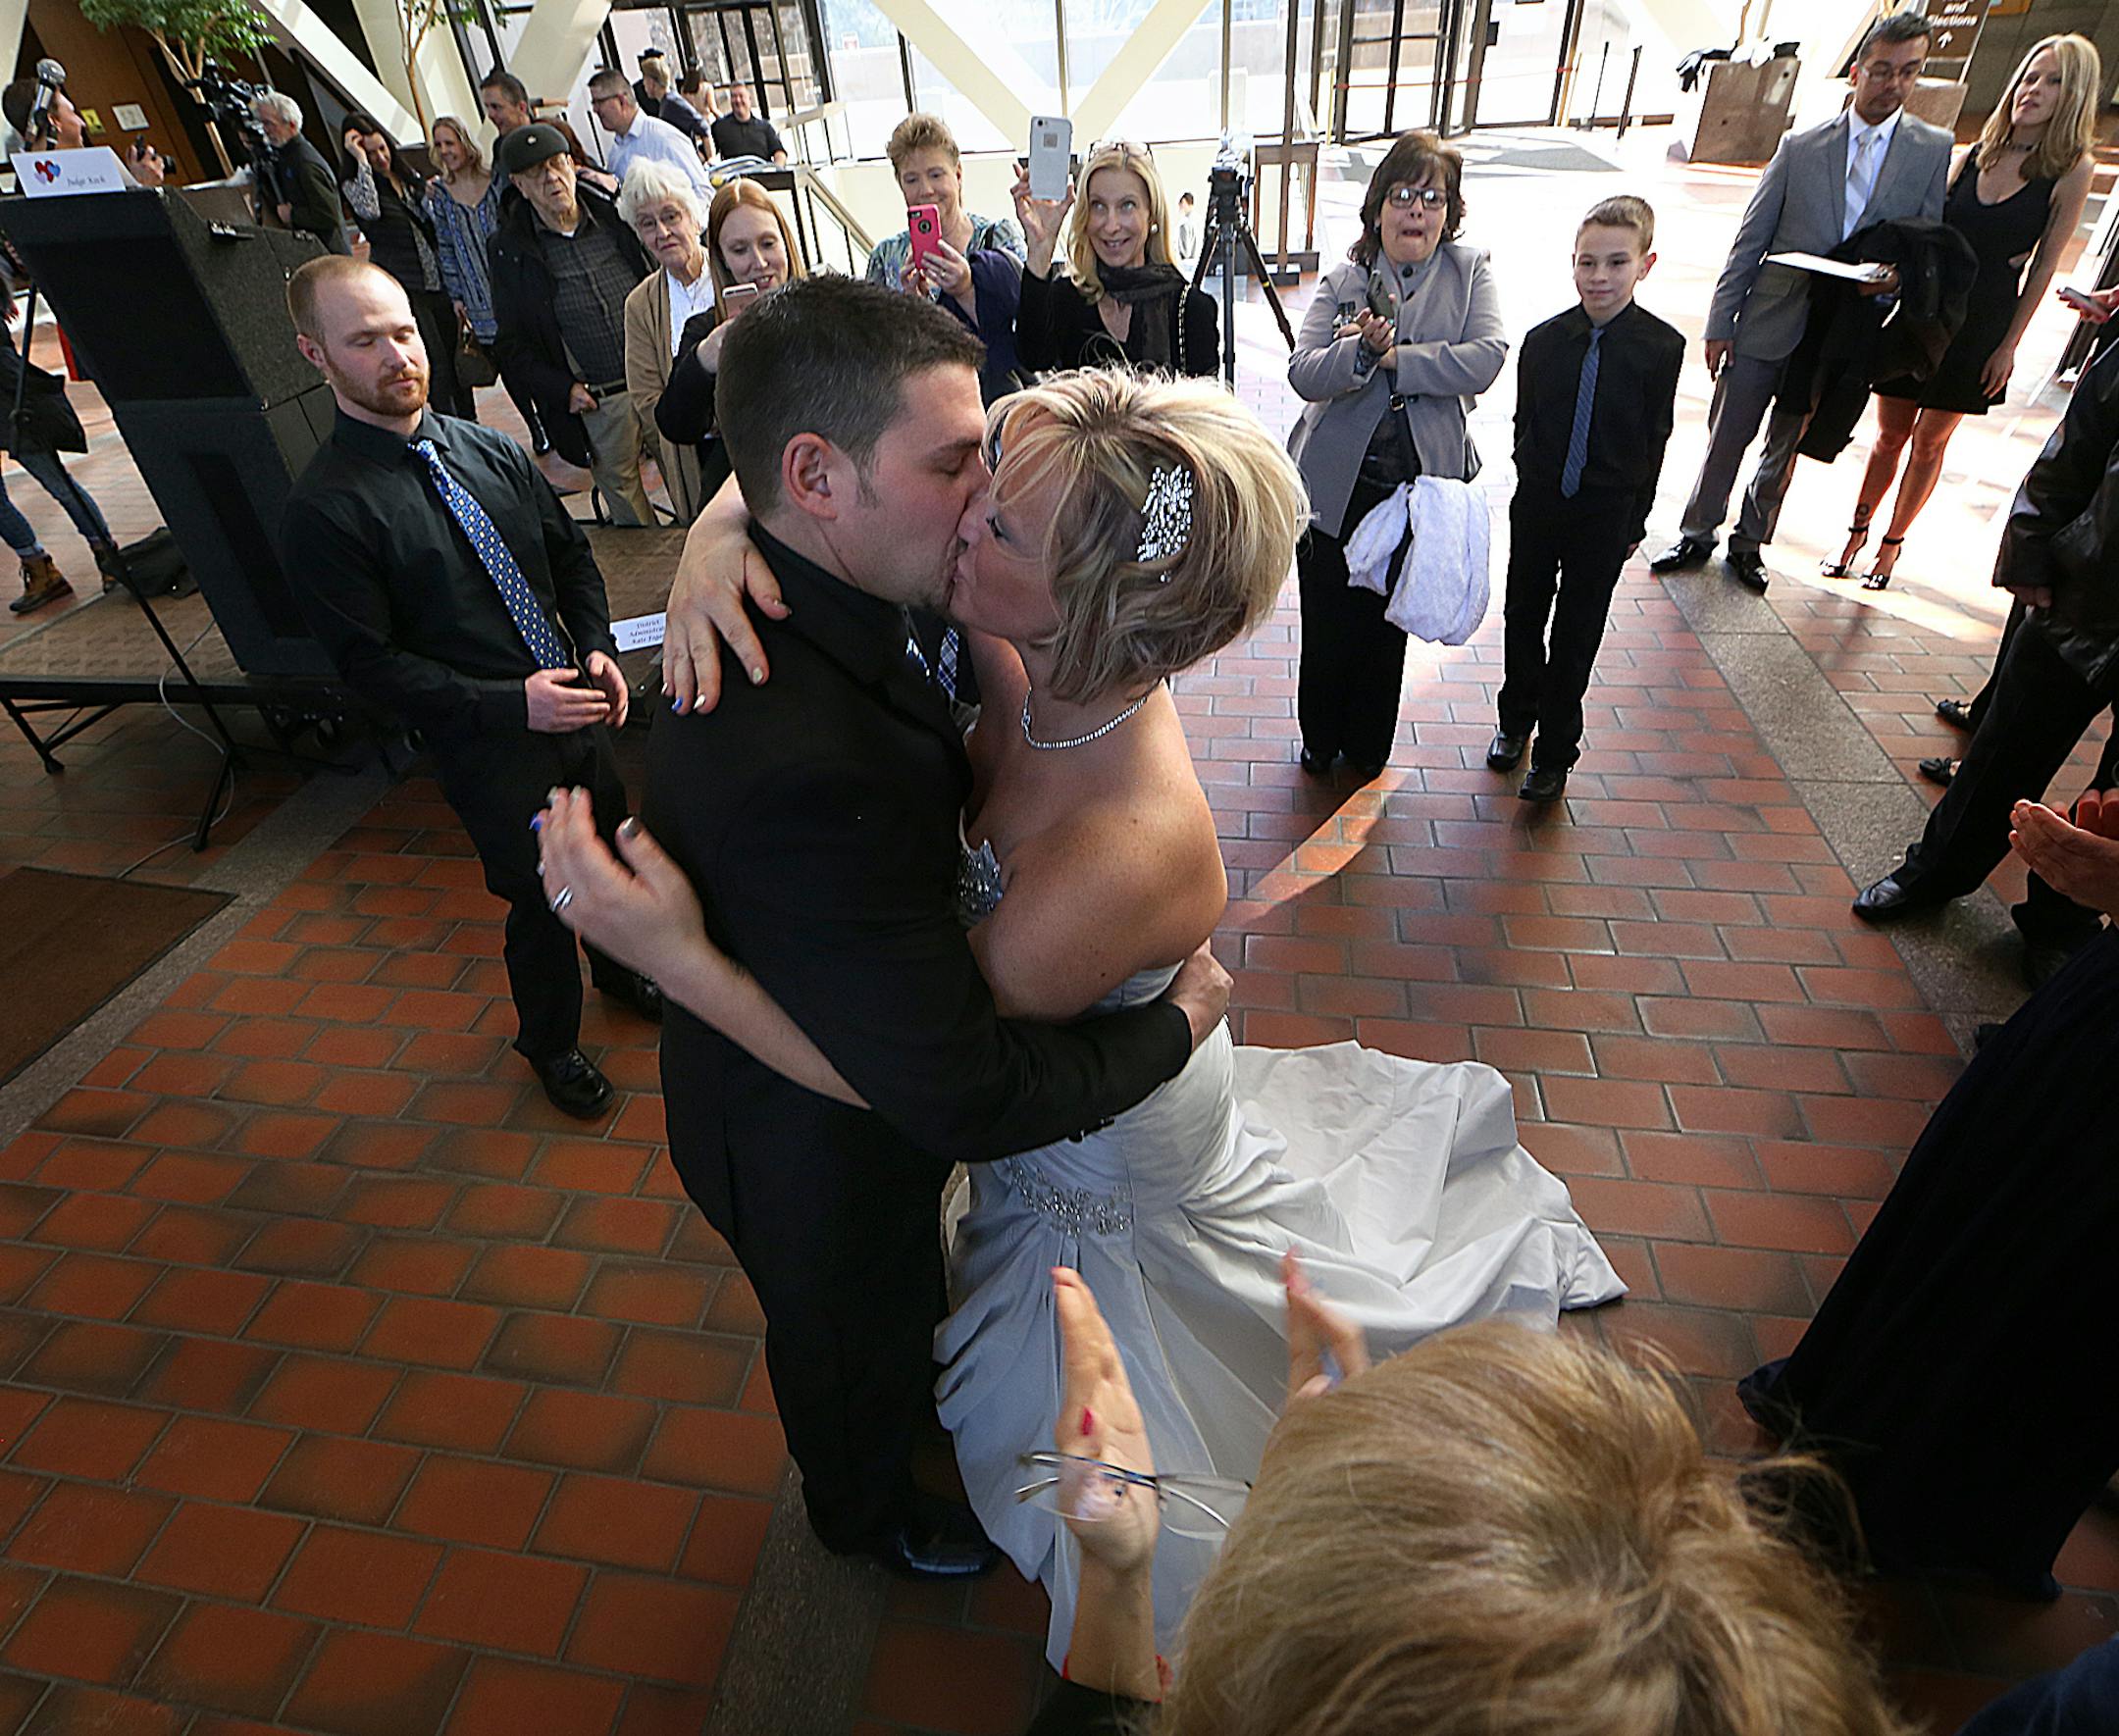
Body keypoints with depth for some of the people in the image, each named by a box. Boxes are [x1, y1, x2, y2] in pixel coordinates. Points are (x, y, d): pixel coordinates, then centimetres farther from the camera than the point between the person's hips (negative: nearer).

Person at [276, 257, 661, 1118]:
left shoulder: (490, 450, 2)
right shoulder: (322, 509, -15)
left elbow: (571, 553, 10)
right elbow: (371, 662, -16)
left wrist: (597, 646, -7)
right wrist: (512, 704, -23)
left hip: (576, 710, 5)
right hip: (489, 747, -5)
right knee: (540, 901, 9)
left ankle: (622, 968, 54)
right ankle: (552, 1043, 38)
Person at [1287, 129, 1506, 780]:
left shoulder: (1469, 272, 2)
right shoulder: (1342, 279, 1)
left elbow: (1485, 358, -14)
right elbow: (1303, 374, -12)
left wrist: (1394, 357, -18)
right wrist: (1361, 348, -30)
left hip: (1422, 488, 1)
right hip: (1337, 486, 0)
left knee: (1388, 628, 14)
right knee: (1327, 626, 9)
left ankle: (1368, 752, 34)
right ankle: (1320, 743, 33)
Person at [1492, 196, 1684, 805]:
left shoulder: (1661, 347, -8)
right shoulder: (1544, 340, -3)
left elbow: (1654, 441, -4)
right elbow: (1524, 422, 6)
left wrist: (1635, 520, -3)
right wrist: (1534, 483, 5)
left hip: (1606, 513, -2)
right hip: (1537, 504, 3)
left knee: (1576, 634, 4)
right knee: (1524, 616, 15)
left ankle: (1554, 752, 15)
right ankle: (1516, 719, 37)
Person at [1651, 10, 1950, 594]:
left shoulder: (1934, 151, 2)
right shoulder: (1801, 147, 0)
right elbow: (1749, 240, 0)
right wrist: (1720, 322, -5)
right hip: (1766, 325, -1)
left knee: (1784, 449, 12)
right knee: (1725, 437, 4)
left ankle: (1749, 544, 26)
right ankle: (1696, 536, 21)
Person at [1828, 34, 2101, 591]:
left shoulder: (2072, 169, -5)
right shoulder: (1976, 154, 3)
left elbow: (2044, 265, -4)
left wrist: (2009, 345, -6)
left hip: (1979, 327, -2)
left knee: (1930, 441, 5)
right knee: (1890, 434, 7)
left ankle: (1892, 543, 18)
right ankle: (1857, 533, 21)